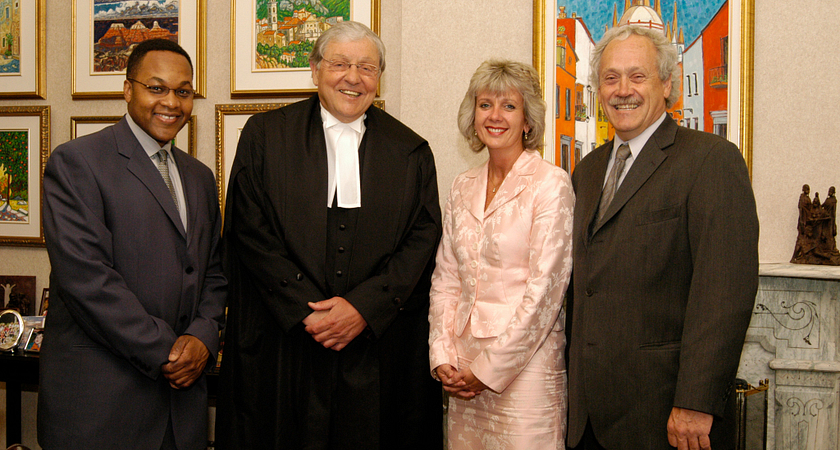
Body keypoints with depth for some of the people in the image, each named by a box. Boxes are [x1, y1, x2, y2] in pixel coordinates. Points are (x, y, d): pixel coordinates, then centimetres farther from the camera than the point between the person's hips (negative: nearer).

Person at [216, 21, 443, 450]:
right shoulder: (264, 135, 4)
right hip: (283, 346, -1)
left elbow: (423, 239, 1)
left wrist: (363, 307, -10)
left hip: (378, 347, 1)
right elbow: (251, 233, -3)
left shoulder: (411, 152, 7)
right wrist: (307, 310, -11)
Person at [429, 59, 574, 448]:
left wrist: (490, 369, -12)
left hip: (525, 365, -5)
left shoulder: (550, 184, -9)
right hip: (463, 368, 5)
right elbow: (445, 277, 10)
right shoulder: (463, 187, 9)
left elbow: (544, 289, -13)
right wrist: (442, 356, -1)